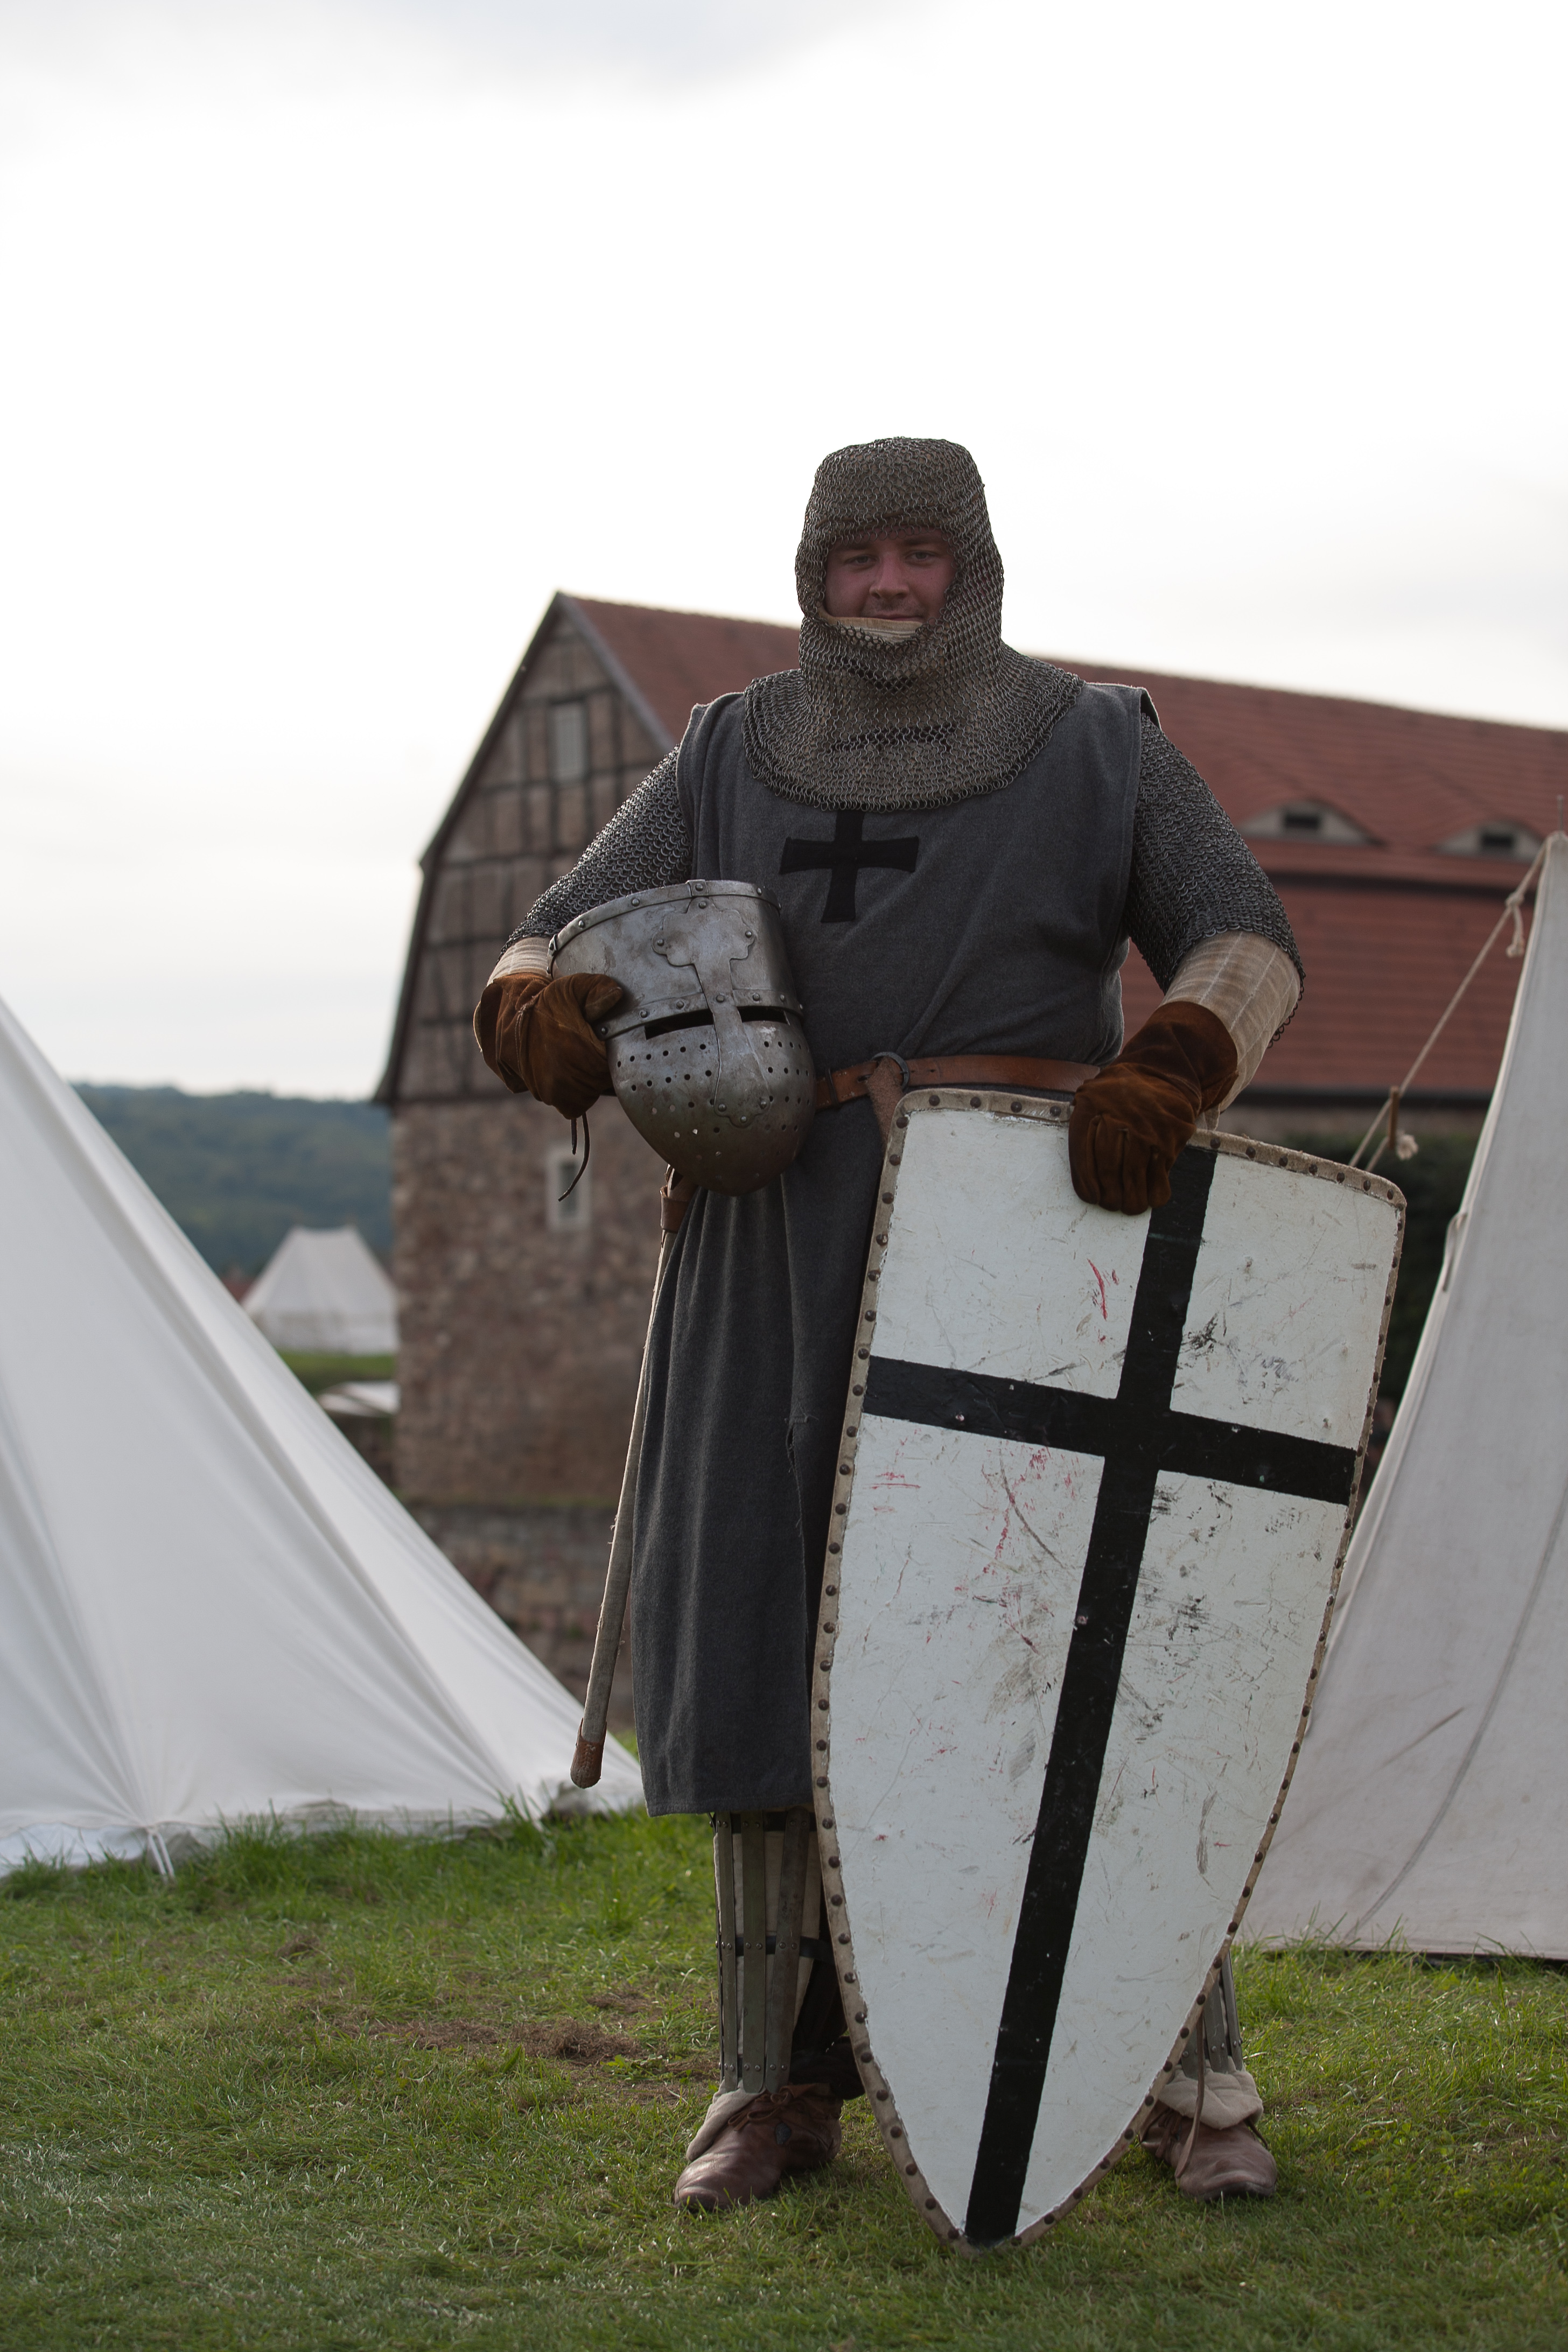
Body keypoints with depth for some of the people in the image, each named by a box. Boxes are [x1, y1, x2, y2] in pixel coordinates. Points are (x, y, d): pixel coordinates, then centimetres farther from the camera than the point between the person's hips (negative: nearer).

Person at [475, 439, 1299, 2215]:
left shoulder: (1094, 748, 6)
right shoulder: (733, 759, 11)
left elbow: (1245, 944, -4)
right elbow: (565, 939, 7)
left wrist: (1172, 1064, -27)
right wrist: (537, 1012, -19)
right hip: (784, 1258, 2)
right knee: (769, 1635, 0)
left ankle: (1196, 2082, 9)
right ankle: (781, 2083, 13)